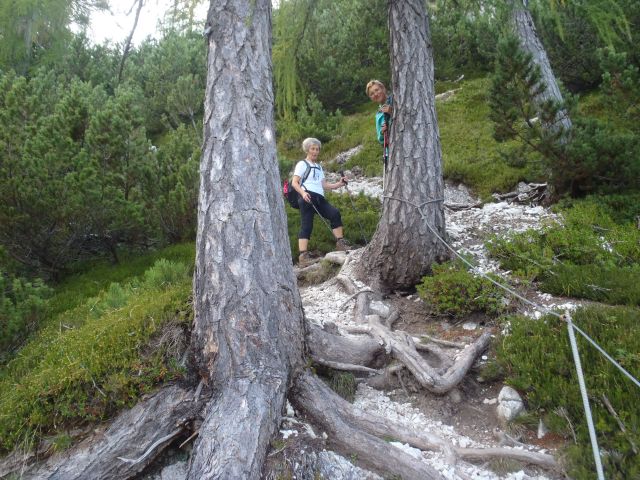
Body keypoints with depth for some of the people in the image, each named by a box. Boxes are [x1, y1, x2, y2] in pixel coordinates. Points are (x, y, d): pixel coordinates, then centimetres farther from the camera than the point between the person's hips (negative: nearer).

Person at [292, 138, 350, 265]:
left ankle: (340, 243, -7)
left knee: (334, 213, -12)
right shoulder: (302, 164, 10)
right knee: (306, 225, -13)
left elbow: (324, 185, 22)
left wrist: (339, 184, 8)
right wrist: (303, 193, -20)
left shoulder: (318, 167, 30)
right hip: (307, 197, -6)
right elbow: (294, 182, -2)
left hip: (319, 198, 6)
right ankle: (303, 254, -18)